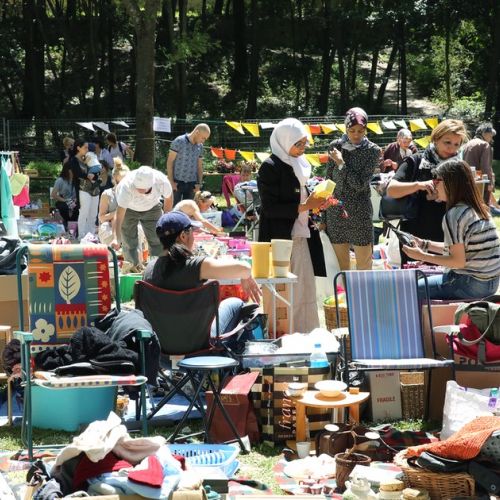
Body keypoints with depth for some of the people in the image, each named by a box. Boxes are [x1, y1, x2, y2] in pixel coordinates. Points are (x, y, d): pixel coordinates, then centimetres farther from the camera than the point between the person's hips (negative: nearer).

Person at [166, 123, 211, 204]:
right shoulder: (179, 141, -7)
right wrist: (171, 181, -11)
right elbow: (170, 162, -7)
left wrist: (199, 183, 7)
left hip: (191, 183, 5)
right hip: (177, 182, -5)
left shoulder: (200, 146, 9)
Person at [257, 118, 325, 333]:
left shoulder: (298, 165, 14)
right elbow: (270, 208, -17)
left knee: (304, 289, 9)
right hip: (281, 238, -8)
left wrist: (314, 202, 5)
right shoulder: (270, 168, -12)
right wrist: (304, 206, -18)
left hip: (300, 236, 8)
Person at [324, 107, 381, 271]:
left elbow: (360, 184, -12)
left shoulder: (372, 150, -3)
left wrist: (341, 163, -10)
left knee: (364, 266, 1)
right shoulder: (335, 146, 5)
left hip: (360, 214, -3)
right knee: (340, 267, 7)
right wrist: (323, 217, 10)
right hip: (336, 213, 3)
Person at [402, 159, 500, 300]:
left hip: (472, 285, -9)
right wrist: (425, 244, 16)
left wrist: (421, 256, -11)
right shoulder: (479, 210, 9)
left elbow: (458, 261, -19)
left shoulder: (453, 215, -17)